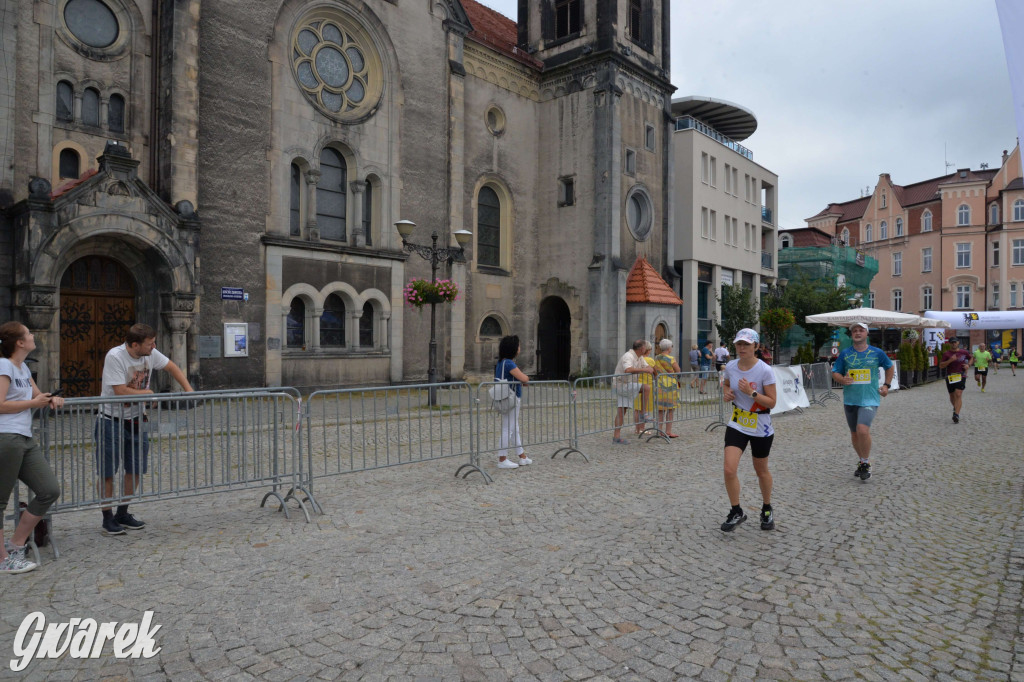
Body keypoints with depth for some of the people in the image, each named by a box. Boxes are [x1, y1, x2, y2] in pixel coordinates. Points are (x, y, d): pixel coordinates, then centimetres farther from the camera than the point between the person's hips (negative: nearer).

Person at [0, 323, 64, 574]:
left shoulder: (23, 367, 17)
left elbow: (37, 395, 26)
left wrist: (52, 399, 5)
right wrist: (33, 403, -6)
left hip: (25, 440, 9)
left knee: (50, 491, 6)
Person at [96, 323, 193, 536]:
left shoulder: (150, 353, -4)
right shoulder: (115, 357, -22)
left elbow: (172, 367, 10)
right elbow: (120, 391, -25)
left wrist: (189, 391, 1)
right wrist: (146, 392, -9)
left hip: (136, 420, 6)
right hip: (112, 421, -6)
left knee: (136, 469, 11)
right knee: (107, 473, 3)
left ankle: (122, 514, 26)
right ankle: (108, 519, 15)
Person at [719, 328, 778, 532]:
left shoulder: (765, 370, -18)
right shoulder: (730, 367, -5)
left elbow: (771, 403, -16)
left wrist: (751, 393, -29)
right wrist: (726, 393, -4)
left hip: (761, 429, -3)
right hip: (737, 425, 3)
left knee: (761, 471, 15)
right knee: (729, 470, -10)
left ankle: (767, 510, 40)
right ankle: (736, 512, 10)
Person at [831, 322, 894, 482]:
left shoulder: (877, 353, 0)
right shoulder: (845, 353, 2)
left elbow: (890, 367, 18)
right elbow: (835, 372, 7)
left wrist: (887, 385, 8)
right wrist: (842, 379, -14)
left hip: (869, 399, -3)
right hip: (850, 399, 3)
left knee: (863, 430, -21)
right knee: (854, 433, 13)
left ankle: (866, 463, -2)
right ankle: (863, 461, 33)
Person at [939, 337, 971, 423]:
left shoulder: (963, 352, 6)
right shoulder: (946, 354, 0)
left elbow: (971, 358, 27)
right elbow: (941, 366, -8)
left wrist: (968, 365, 7)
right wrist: (950, 360, -20)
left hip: (961, 376, -1)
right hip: (950, 377, 1)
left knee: (958, 394, -15)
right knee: (952, 396, 12)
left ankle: (956, 415, -20)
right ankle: (955, 408, 42)